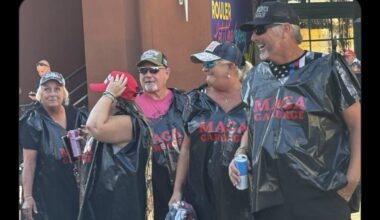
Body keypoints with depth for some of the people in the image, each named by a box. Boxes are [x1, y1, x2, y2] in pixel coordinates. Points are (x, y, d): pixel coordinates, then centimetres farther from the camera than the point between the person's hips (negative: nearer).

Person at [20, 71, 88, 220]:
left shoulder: (76, 115, 2)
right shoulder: (34, 122, -10)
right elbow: (29, 162, -12)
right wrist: (27, 197, -14)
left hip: (76, 186, 4)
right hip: (47, 190, -4)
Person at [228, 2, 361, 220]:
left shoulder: (327, 68, -3)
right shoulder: (257, 75, 12)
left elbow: (357, 124, -3)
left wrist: (352, 179, -8)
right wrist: (241, 154, 5)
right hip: (267, 202, 5)